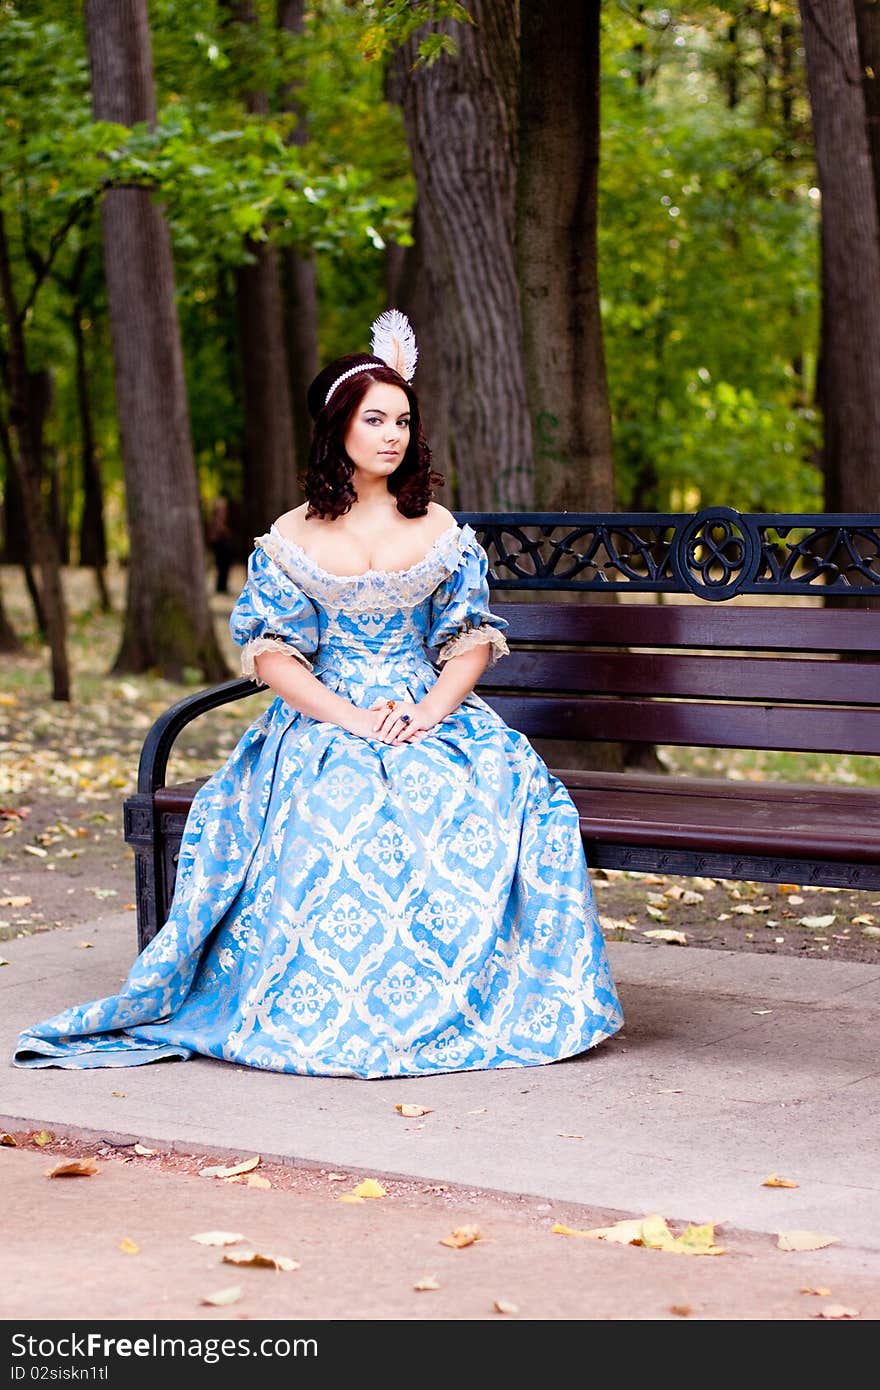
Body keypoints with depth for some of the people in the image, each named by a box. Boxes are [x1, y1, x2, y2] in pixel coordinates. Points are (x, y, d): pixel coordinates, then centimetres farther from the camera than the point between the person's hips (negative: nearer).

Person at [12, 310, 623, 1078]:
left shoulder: (439, 529, 12)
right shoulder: (293, 538, 6)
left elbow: (472, 639, 6)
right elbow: (271, 651, -1)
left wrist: (427, 714, -13)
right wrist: (351, 719, -16)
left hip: (431, 717, 2)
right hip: (322, 722, -1)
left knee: (490, 800, -32)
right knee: (337, 814, -37)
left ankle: (477, 1000, -22)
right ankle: (337, 1011, -26)